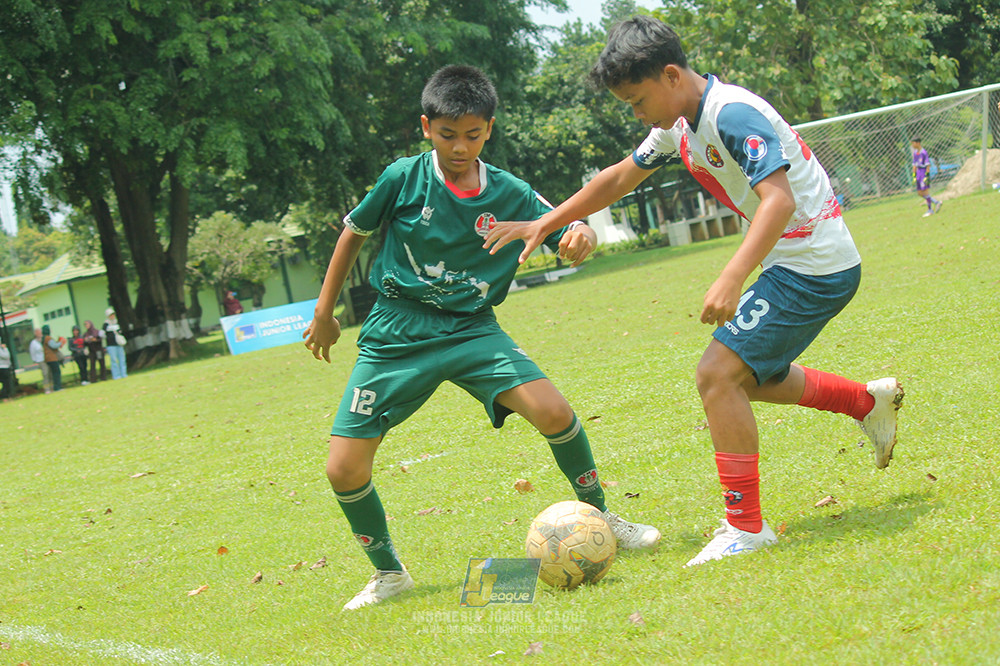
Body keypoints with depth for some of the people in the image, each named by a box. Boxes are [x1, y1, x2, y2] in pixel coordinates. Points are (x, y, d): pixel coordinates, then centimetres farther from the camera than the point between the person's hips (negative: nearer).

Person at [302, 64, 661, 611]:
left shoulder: (510, 194, -3)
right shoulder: (403, 179, -8)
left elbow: (569, 244, 0)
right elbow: (353, 232, 7)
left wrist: (581, 236, -25)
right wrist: (324, 312, 12)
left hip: (472, 330, 1)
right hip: (396, 339, -1)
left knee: (552, 410, -22)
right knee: (344, 468, -10)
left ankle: (598, 516, 3)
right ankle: (387, 573, 15)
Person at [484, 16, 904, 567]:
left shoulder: (733, 114, -22)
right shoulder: (680, 126, 7)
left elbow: (779, 201, -32)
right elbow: (621, 176, 21)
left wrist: (731, 280, -42)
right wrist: (543, 224, 19)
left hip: (816, 264, -10)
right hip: (792, 263, 10)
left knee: (718, 373, -14)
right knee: (746, 374, 22)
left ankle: (745, 527, -9)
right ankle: (868, 402, 37)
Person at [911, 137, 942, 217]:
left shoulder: (924, 152, -13)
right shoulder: (915, 153, 12)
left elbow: (928, 165, -14)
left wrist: (927, 176, -17)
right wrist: (914, 176, 16)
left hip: (924, 173, -8)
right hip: (919, 173, 8)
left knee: (925, 191, -6)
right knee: (919, 192, 7)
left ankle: (930, 210, 4)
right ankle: (936, 203, 18)